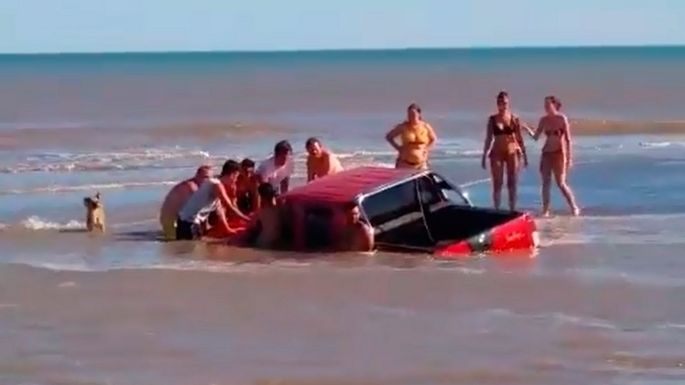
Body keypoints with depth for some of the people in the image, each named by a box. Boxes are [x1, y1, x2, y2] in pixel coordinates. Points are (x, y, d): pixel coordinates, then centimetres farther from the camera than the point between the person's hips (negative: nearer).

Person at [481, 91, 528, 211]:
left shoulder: (514, 119, 2)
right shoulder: (492, 119, 3)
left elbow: (520, 138, 4)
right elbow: (488, 138, 6)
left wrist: (524, 155, 3)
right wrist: (484, 156, 3)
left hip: (513, 152, 0)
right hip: (497, 152, 0)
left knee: (512, 184, 2)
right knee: (497, 184, -1)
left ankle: (512, 210, 6)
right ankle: (497, 210, 4)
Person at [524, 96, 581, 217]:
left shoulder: (562, 119, -7)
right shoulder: (544, 120, 6)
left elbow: (568, 139, -7)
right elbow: (536, 137, 8)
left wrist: (569, 157, -10)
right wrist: (528, 129, -10)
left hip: (559, 153, -5)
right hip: (546, 153, 5)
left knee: (561, 183, -4)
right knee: (546, 183, 0)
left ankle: (574, 208, 11)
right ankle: (545, 210, 3)